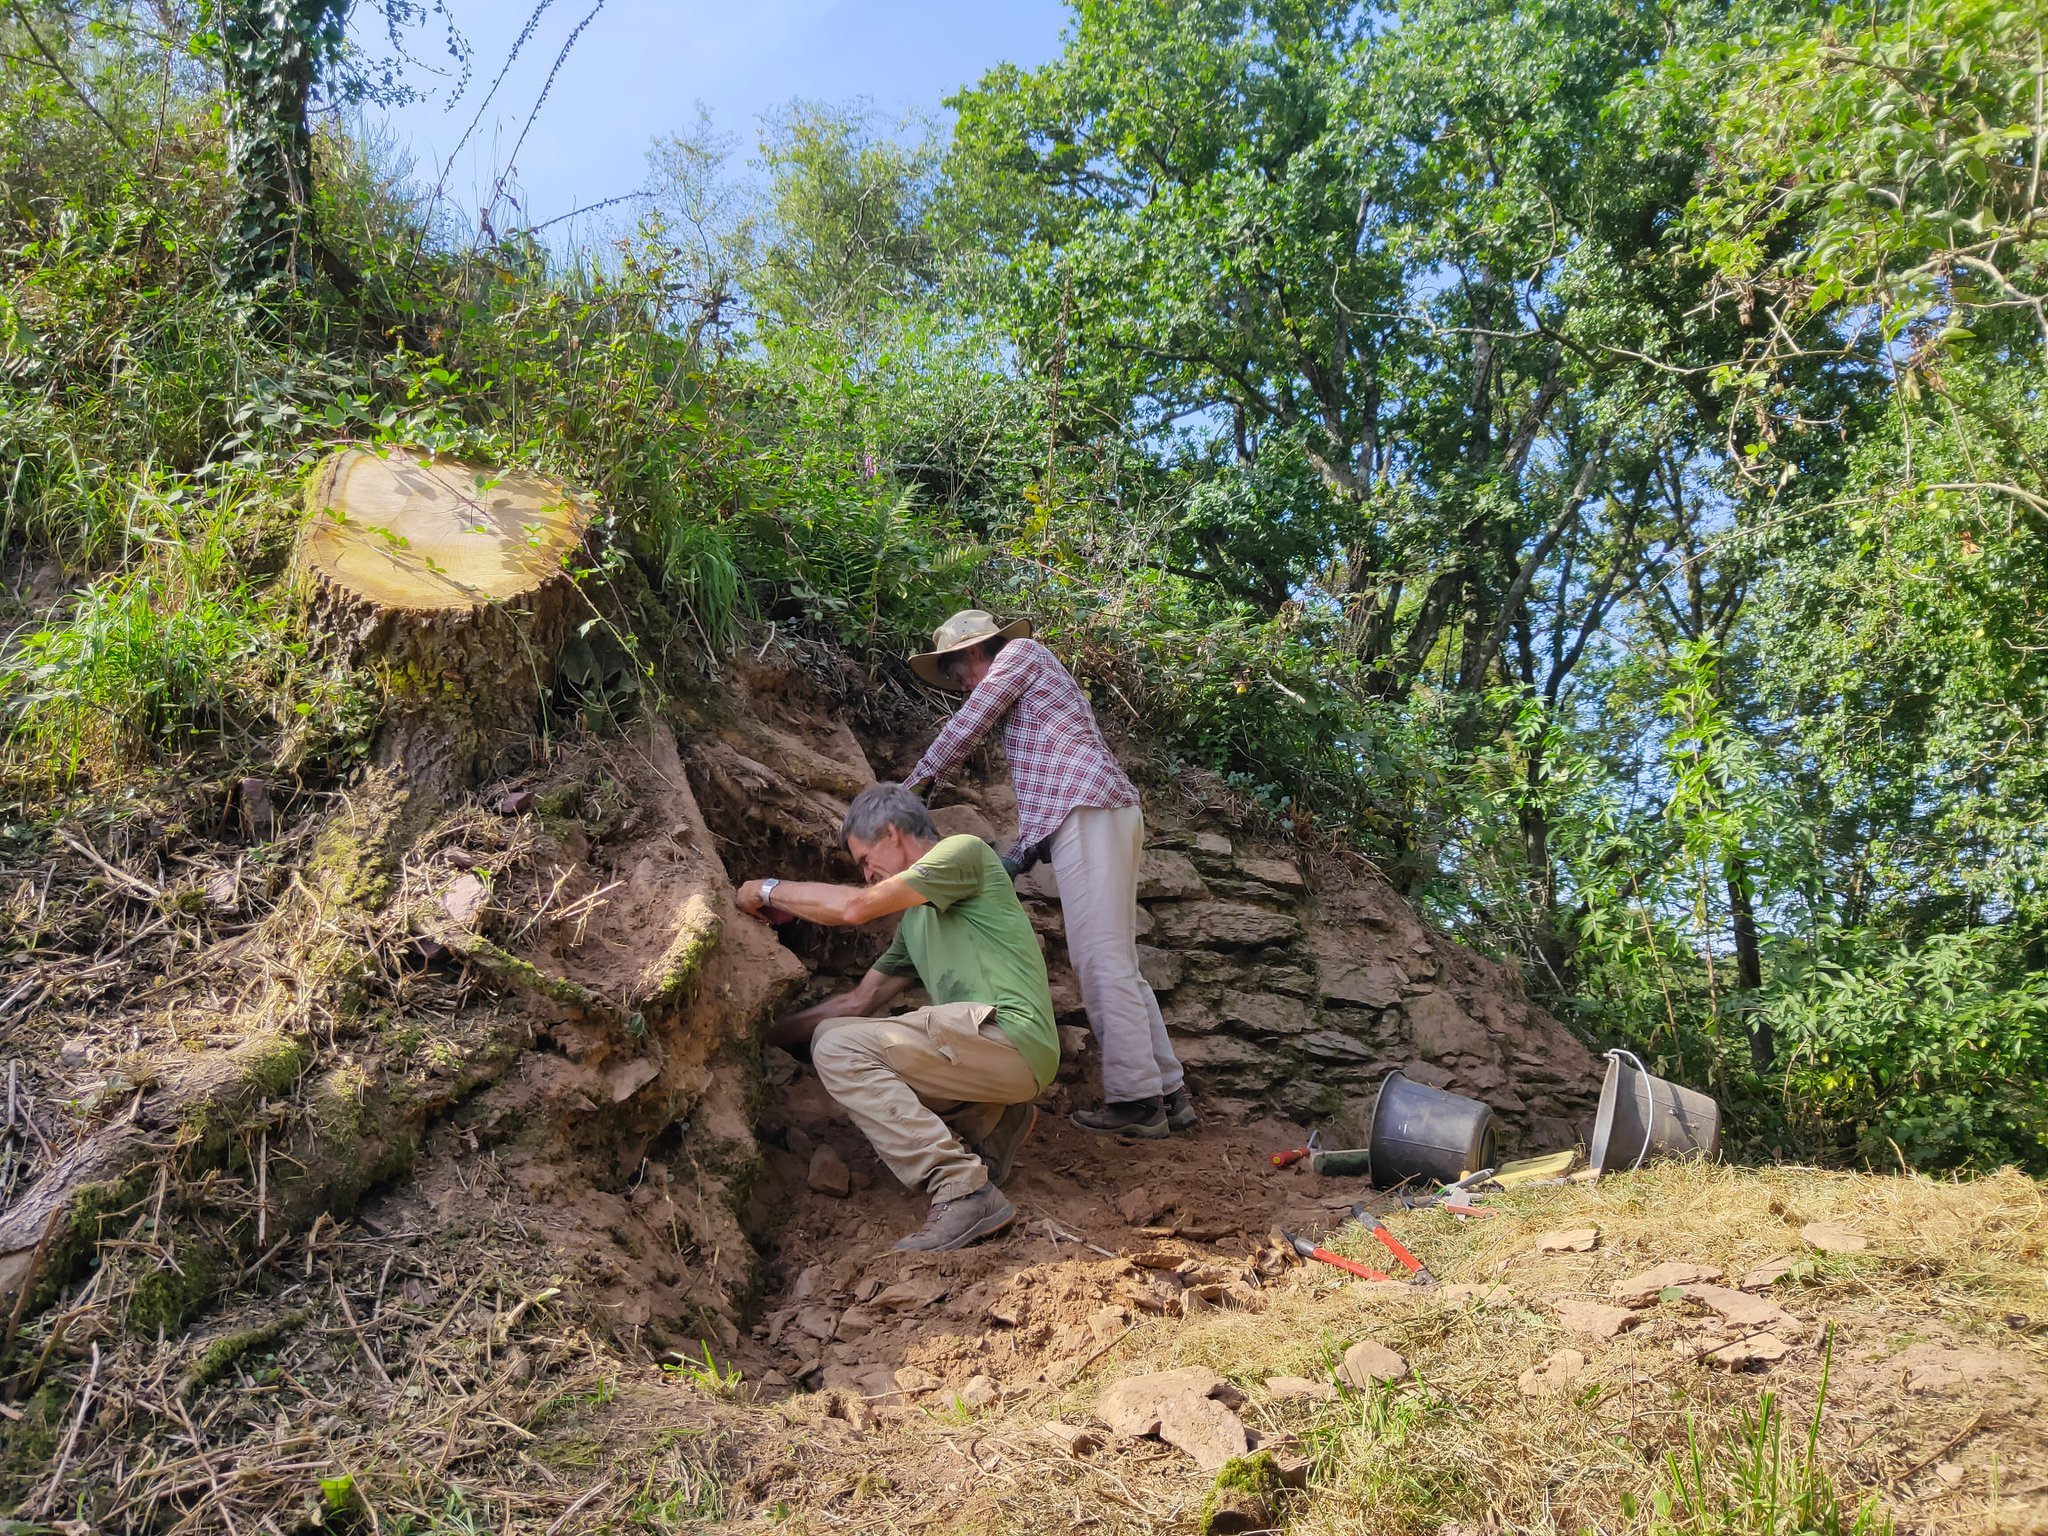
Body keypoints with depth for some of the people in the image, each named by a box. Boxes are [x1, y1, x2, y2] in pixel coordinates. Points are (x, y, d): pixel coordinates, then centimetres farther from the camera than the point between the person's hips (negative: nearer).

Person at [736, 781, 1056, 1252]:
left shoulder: (964, 851, 0)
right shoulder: (916, 919, 27)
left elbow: (855, 906, -11)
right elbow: (859, 1001, 27)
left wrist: (768, 890, 3)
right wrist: (768, 1032, 23)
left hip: (1008, 1034, -10)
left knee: (837, 1044, -16)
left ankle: (964, 1188, -23)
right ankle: (989, 1120, 11)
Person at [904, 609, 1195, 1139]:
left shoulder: (1021, 651, 9)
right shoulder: (1027, 696, 35)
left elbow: (967, 724, 3)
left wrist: (917, 782, 13)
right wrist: (1019, 855, 22)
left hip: (1087, 810, -10)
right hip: (1102, 813, 10)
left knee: (1100, 957, -13)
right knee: (1115, 963, 8)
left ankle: (1135, 1098, -15)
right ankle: (1168, 1092, 7)